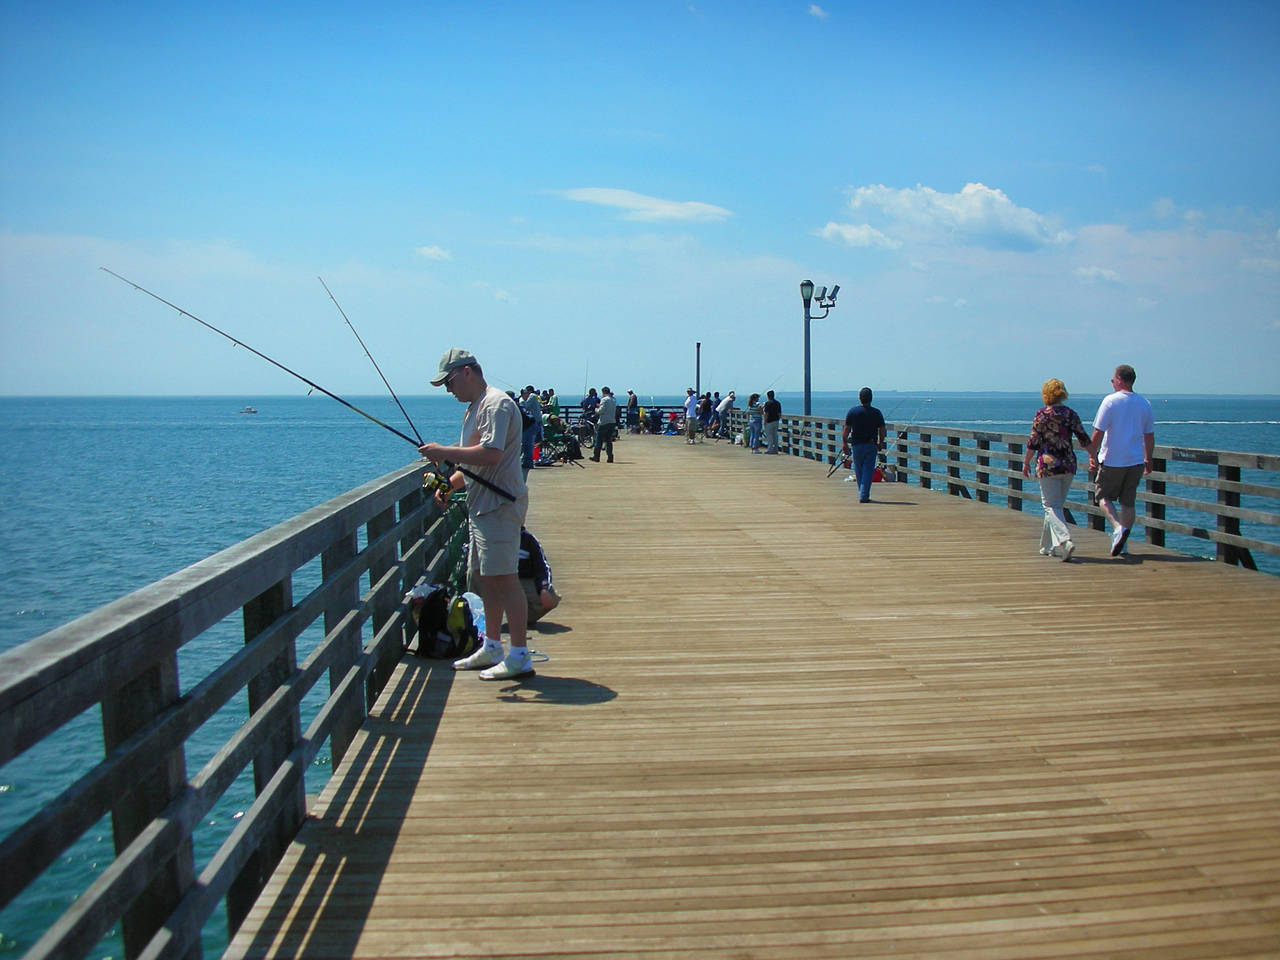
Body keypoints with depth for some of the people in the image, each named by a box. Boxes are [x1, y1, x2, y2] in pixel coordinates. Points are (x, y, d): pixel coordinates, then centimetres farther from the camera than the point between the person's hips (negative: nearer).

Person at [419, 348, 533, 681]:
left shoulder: (497, 404, -14)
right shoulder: (474, 408, 20)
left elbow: (490, 454, -26)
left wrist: (443, 452, -18)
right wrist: (448, 484, 10)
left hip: (499, 505, -11)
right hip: (481, 504, 11)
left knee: (505, 577, -9)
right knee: (487, 577, 15)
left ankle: (519, 656, -5)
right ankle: (491, 648, 25)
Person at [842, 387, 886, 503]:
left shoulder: (852, 411, -3)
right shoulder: (876, 413, -1)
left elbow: (846, 429, -2)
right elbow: (882, 431, 2)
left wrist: (844, 443, 8)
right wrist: (880, 443, 17)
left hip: (856, 445, 0)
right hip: (871, 446, 0)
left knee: (859, 471, 12)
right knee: (868, 471, -1)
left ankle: (862, 494, 22)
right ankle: (864, 496, -7)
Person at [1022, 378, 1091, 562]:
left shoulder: (1041, 414, -7)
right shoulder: (1071, 414, 4)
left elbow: (1033, 442, -7)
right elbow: (1084, 440, 7)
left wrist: (1026, 462, 4)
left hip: (1047, 465, -4)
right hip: (1068, 465, 4)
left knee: (1051, 506, -4)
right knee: (1056, 505, 16)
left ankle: (1065, 541, -26)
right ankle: (1047, 546, 25)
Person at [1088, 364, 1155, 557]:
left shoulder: (1110, 401, -10)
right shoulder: (1144, 403, 5)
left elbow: (1098, 432, -13)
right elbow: (1150, 436, 11)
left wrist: (1092, 456, -4)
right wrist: (1148, 460, 21)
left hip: (1112, 460, -5)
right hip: (1136, 461, 5)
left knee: (1104, 497, 9)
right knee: (1128, 502, 12)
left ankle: (1118, 527, -15)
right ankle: (1122, 542, 15)